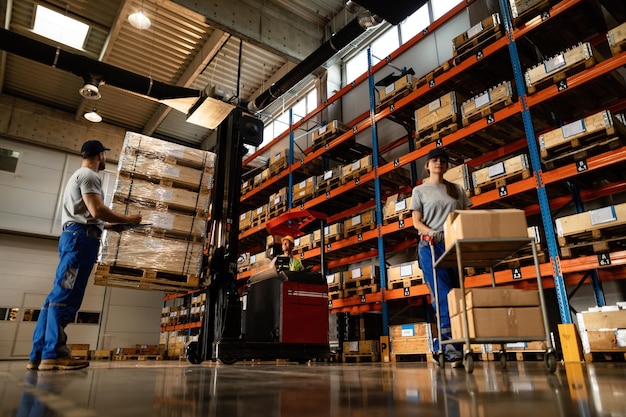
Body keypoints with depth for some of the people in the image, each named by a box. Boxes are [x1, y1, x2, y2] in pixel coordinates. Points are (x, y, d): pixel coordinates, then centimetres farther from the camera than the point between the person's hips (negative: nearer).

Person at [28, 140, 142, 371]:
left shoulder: (78, 176, 29)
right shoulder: (89, 175, -5)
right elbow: (97, 210, -17)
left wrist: (107, 225, 27)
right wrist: (128, 220, -6)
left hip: (73, 235, 10)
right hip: (81, 237, -10)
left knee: (59, 294, 6)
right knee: (66, 295, -14)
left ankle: (39, 354, 7)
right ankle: (53, 354, -15)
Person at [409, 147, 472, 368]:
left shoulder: (457, 190, 20)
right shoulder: (420, 190, 12)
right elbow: (416, 222, 4)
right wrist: (431, 233, -17)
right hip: (430, 246, -3)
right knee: (443, 295, -14)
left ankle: (440, 347, 8)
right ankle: (452, 348, -15)